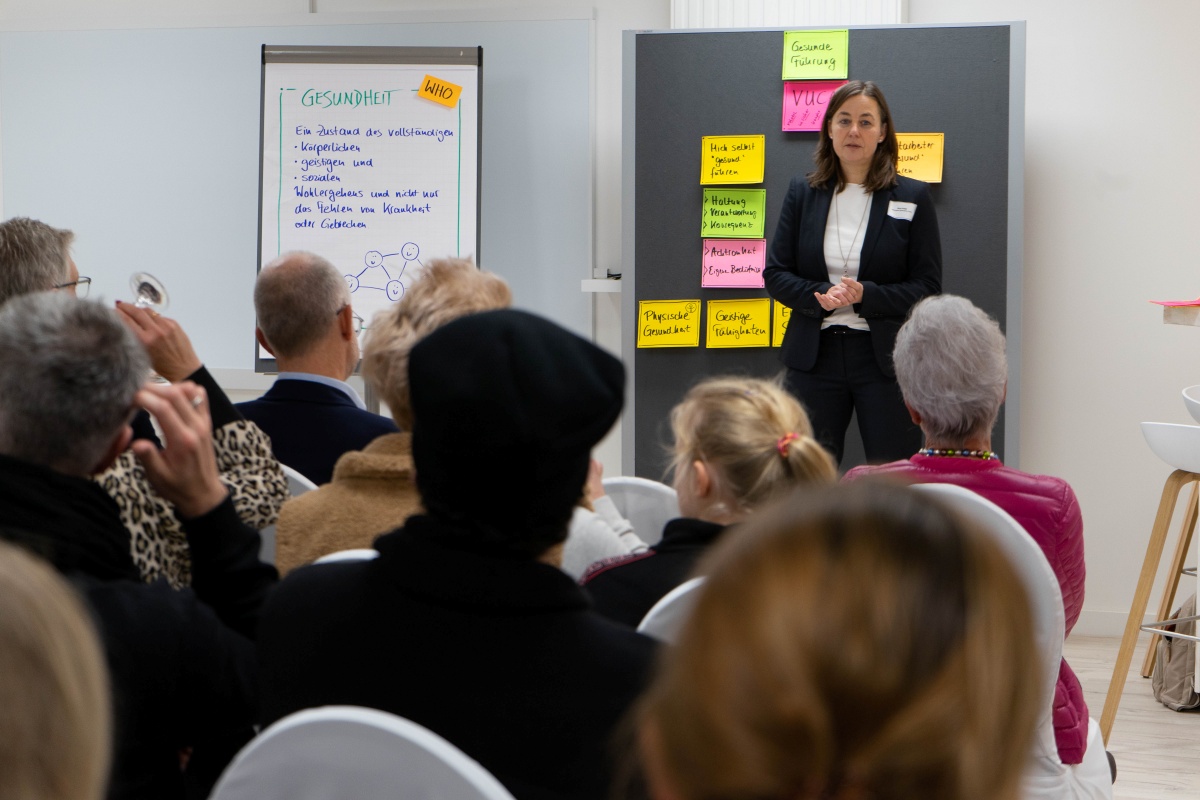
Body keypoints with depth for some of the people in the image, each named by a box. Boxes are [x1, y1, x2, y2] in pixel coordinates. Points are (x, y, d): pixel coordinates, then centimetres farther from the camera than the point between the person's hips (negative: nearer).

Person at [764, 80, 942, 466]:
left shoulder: (912, 198, 2)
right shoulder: (802, 193, 9)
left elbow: (927, 286, -1)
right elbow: (774, 274, 7)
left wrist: (865, 295, -17)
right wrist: (821, 297, -13)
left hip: (885, 360, -2)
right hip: (815, 356, 2)